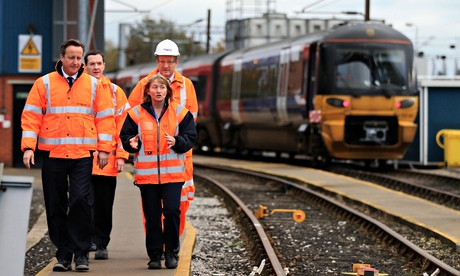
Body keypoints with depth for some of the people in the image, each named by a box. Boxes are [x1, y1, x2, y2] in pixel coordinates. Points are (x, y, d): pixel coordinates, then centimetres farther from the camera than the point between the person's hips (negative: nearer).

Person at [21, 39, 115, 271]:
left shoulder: (93, 85, 9)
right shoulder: (44, 84, 6)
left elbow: (105, 118, 9)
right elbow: (31, 117, 3)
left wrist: (104, 148, 1)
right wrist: (28, 147, -7)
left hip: (82, 155, -1)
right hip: (52, 155, 1)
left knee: (81, 200, -13)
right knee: (56, 206, 3)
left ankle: (81, 252, -4)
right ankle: (63, 253, 13)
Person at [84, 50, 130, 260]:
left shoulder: (115, 91, 8)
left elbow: (123, 125, 6)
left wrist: (121, 155, -2)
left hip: (108, 160, 1)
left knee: (104, 205, 5)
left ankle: (101, 245, 12)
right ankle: (88, 239, -5)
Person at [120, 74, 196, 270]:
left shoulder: (180, 113, 4)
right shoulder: (136, 113, 5)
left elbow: (190, 138, 4)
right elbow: (125, 137, 10)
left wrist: (177, 142, -15)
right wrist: (132, 143, -12)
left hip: (172, 172, -1)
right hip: (146, 173, 1)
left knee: (172, 210, -11)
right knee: (152, 215, 3)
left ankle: (171, 252, 4)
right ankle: (155, 255, 11)